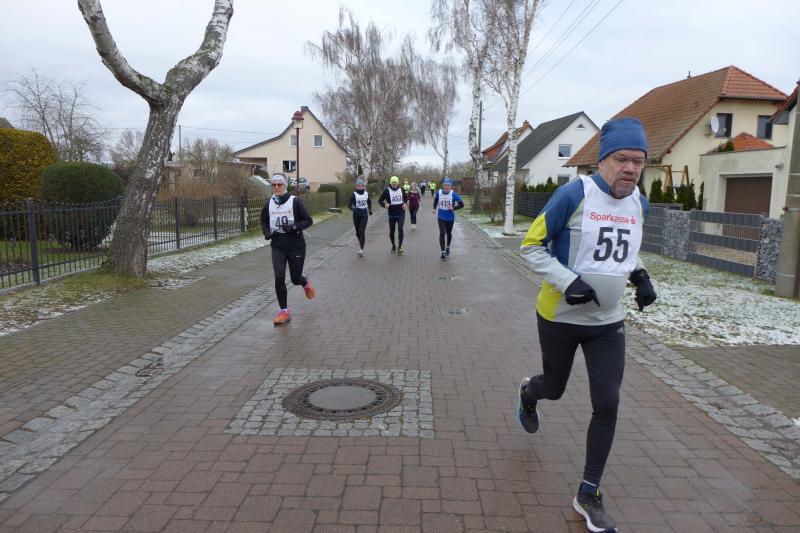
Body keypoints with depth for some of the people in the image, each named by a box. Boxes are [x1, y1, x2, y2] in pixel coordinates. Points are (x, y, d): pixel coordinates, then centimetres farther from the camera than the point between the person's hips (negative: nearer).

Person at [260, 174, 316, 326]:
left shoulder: (295, 201, -9)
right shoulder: (269, 203, 4)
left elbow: (308, 220, -8)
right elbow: (264, 221, 20)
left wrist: (294, 227, -24)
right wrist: (267, 233, 0)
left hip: (296, 245, -3)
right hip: (277, 245, 3)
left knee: (295, 278, 7)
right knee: (279, 277, -10)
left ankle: (306, 284, 46)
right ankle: (284, 312, 3)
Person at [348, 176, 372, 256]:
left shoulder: (366, 194, 2)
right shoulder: (354, 194, -7)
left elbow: (369, 202, 23)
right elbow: (349, 205, -13)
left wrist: (370, 209, 12)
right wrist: (353, 209, -32)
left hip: (364, 215, 0)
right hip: (356, 215, 0)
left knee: (362, 231, -12)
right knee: (357, 231, 12)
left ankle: (361, 249, -14)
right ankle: (360, 242, 44)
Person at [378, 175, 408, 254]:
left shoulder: (401, 189, 2)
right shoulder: (387, 190, -7)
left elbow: (406, 198, 19)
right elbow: (380, 200, -3)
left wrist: (405, 203, -1)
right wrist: (384, 205, -23)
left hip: (401, 213, 1)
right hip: (392, 214, 0)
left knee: (400, 229, -15)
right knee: (391, 231, 10)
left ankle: (399, 247, -10)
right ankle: (393, 246, 33)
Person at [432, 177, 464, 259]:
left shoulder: (453, 194, -14)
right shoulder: (439, 193, -5)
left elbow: (461, 204, -12)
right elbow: (435, 199, 18)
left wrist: (453, 208, -24)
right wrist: (434, 208, 11)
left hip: (450, 217, 0)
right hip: (441, 217, 0)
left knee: (448, 233, 19)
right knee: (442, 233, -13)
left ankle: (448, 247, 44)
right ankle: (443, 252, -14)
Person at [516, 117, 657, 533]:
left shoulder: (639, 205, 1)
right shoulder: (574, 195, -18)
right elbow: (531, 246, -13)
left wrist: (639, 276, -2)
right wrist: (568, 282, -25)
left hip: (608, 323, 4)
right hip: (560, 318, -4)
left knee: (607, 405, 0)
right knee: (554, 388, 15)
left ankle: (588, 496, 18)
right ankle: (527, 393, 56)